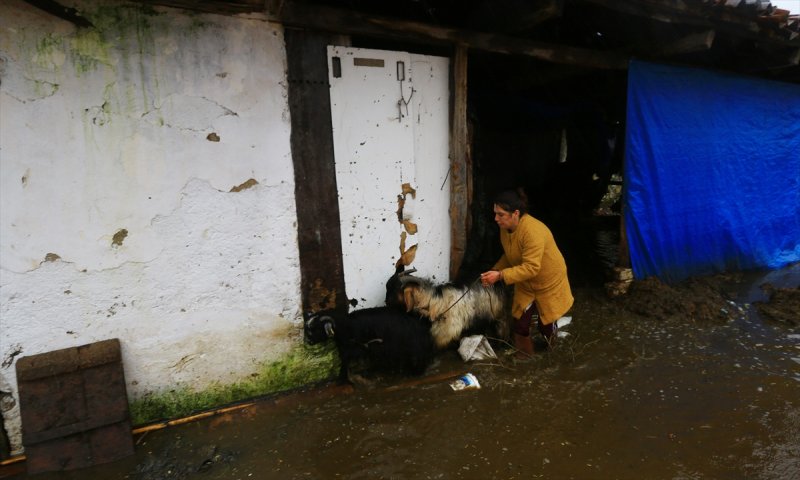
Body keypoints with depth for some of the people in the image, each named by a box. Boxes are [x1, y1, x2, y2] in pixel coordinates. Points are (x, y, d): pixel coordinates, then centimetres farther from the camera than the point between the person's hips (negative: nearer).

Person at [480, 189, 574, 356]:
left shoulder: (533, 231, -35)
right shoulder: (505, 228, -9)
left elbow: (531, 267, -37)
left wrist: (500, 275, -40)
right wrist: (494, 271, -10)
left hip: (548, 282, -6)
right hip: (525, 283, 6)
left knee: (545, 324, 12)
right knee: (520, 323, 6)